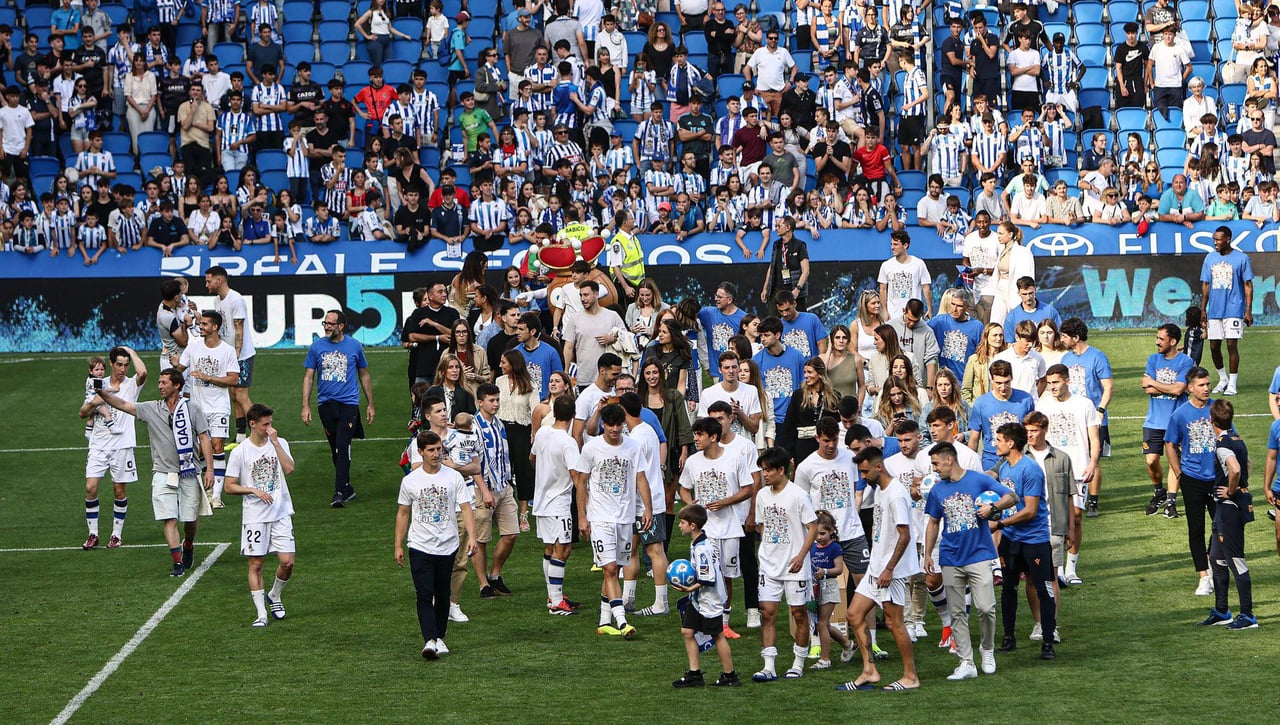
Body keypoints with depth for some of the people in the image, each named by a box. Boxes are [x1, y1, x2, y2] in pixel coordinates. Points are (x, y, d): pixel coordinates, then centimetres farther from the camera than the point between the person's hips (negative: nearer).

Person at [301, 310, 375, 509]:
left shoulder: (354, 346, 3)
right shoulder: (316, 347, 4)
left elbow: (364, 376, 13)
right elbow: (308, 378, 7)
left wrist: (370, 404, 14)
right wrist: (305, 406, 0)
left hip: (348, 403, -3)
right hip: (326, 403, 3)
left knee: (342, 446, -15)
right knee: (335, 449, 10)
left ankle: (340, 492, -17)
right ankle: (347, 488, 24)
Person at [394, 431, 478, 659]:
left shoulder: (454, 477, 0)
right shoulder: (410, 481, 2)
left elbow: (465, 508, -1)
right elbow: (403, 514, 10)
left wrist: (471, 535, -16)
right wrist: (398, 546, 8)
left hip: (447, 546, 1)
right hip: (420, 546, -1)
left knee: (442, 595, 10)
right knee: (425, 595, -12)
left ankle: (439, 638, 23)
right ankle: (429, 641, -19)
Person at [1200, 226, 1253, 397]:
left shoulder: (1241, 258, -3)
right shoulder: (1210, 258, 9)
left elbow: (1248, 285, -2)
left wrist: (1248, 310, -8)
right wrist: (1203, 309, 8)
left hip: (1234, 310, -4)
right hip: (1214, 311, 4)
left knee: (1232, 345, -7)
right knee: (1214, 346, 6)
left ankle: (1232, 384, 0)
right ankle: (1223, 379, 25)